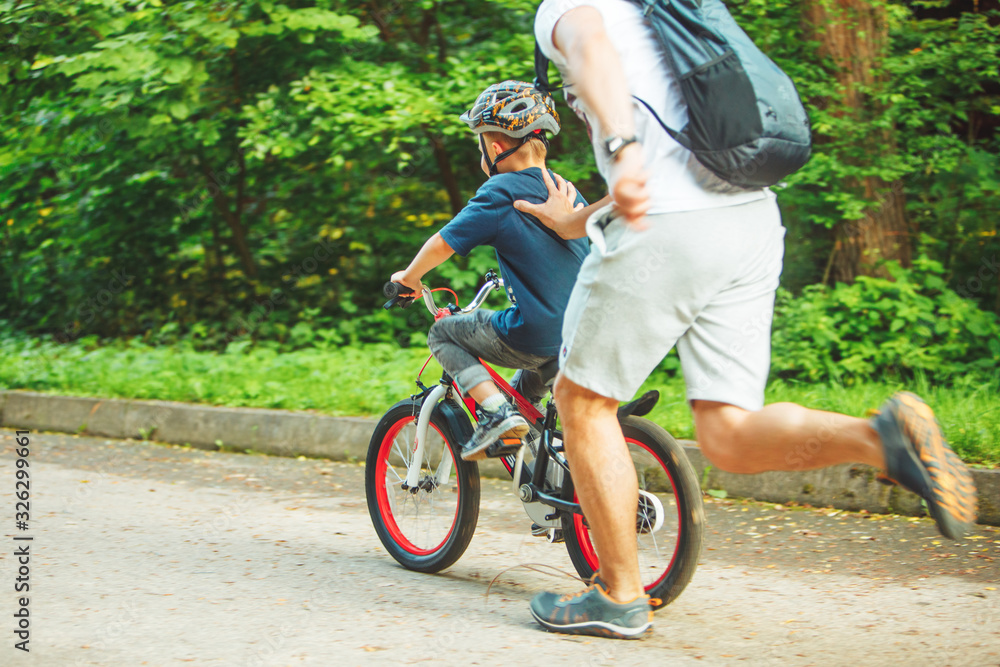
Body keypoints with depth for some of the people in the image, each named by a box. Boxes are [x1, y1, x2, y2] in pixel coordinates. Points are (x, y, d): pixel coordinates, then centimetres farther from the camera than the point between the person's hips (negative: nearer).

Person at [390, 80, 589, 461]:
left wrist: (409, 278, 12)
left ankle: (497, 411, -3)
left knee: (442, 335, 12)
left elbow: (443, 244, -6)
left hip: (532, 338, -8)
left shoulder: (501, 193, -8)